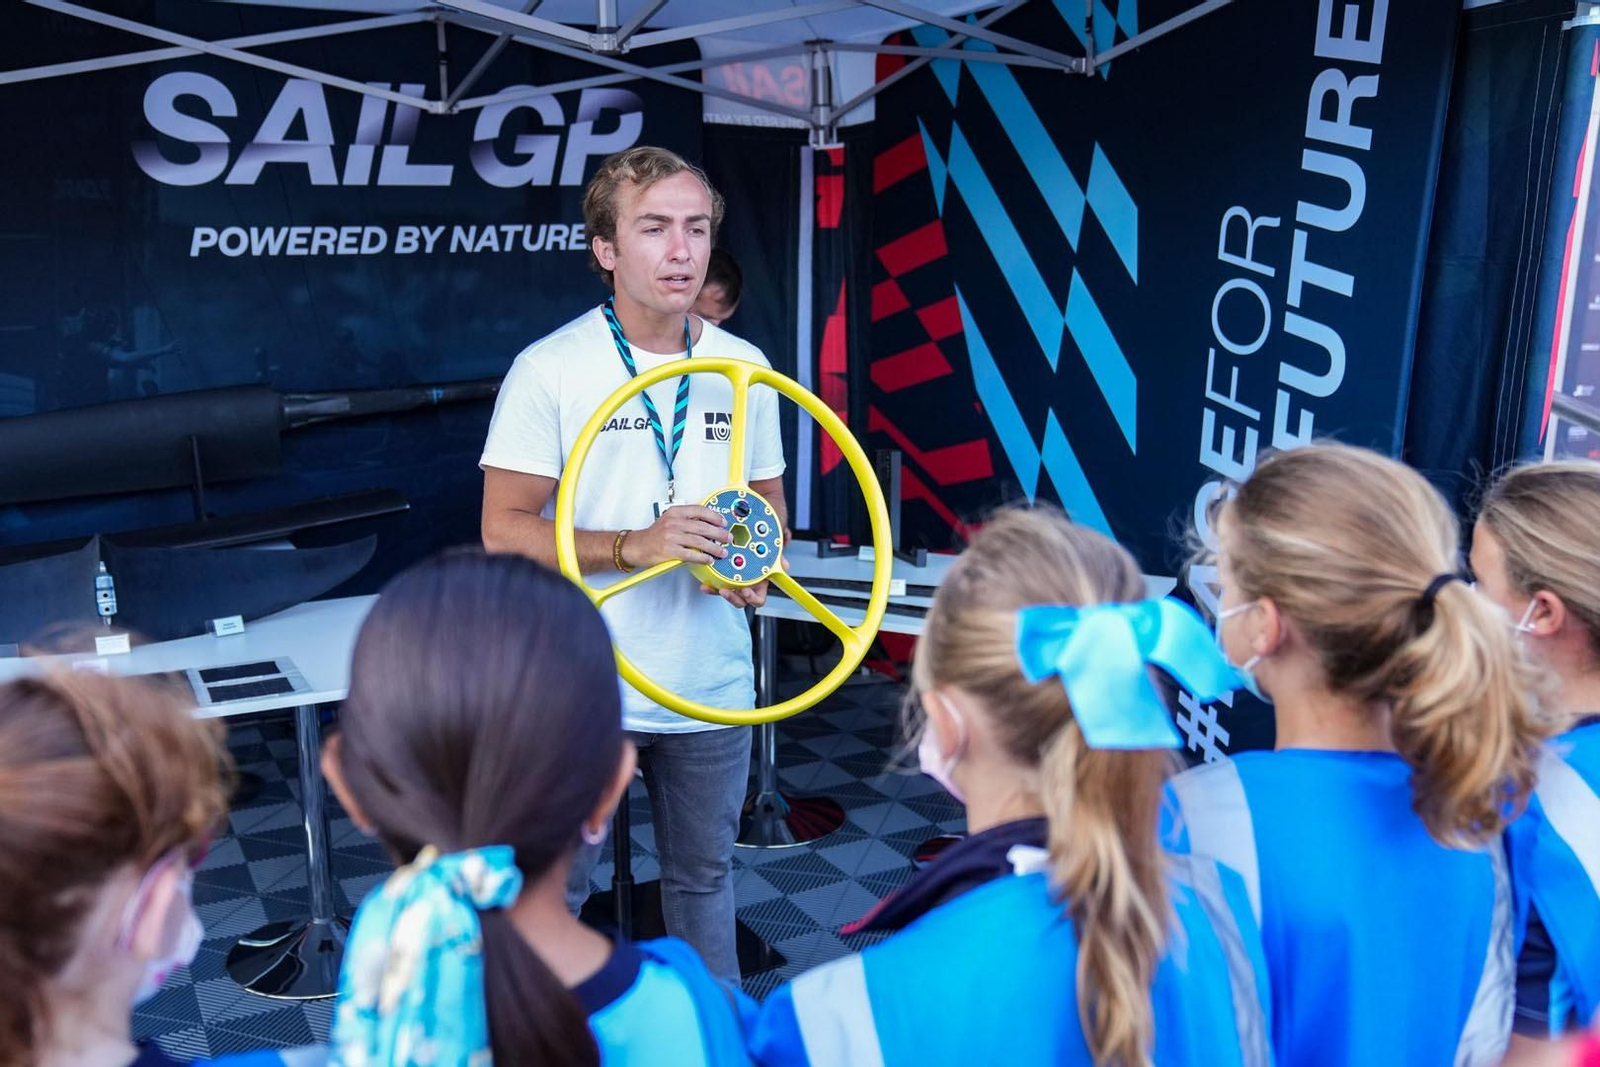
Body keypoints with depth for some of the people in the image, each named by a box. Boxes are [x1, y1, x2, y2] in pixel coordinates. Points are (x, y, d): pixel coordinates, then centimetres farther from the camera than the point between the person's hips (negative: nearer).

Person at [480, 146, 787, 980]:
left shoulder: (743, 368, 3)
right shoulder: (550, 370, -11)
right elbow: (504, 528, -11)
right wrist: (634, 546, -24)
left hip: (713, 687, 4)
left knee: (704, 876, 20)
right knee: (552, 890, 10)